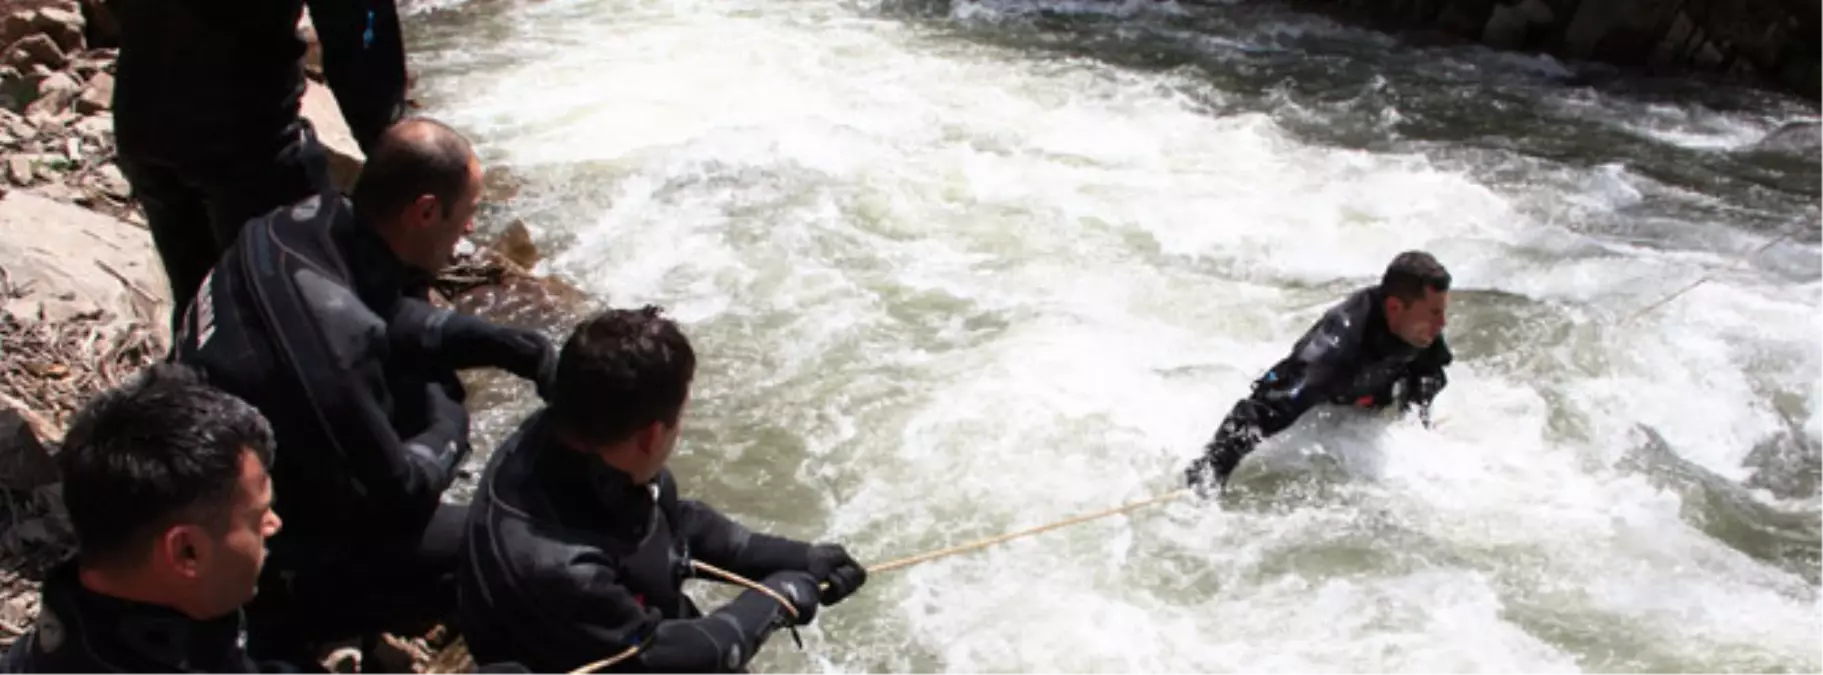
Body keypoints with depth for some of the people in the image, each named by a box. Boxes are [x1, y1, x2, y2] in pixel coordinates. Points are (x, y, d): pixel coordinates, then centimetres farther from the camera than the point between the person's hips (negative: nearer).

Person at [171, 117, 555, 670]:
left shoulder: (315, 219, -11)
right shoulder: (330, 340, -35)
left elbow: (402, 323, 8)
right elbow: (393, 494, -23)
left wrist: (525, 351, -1)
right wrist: (446, 435, -5)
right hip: (247, 558, -8)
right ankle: (282, 621, 0)